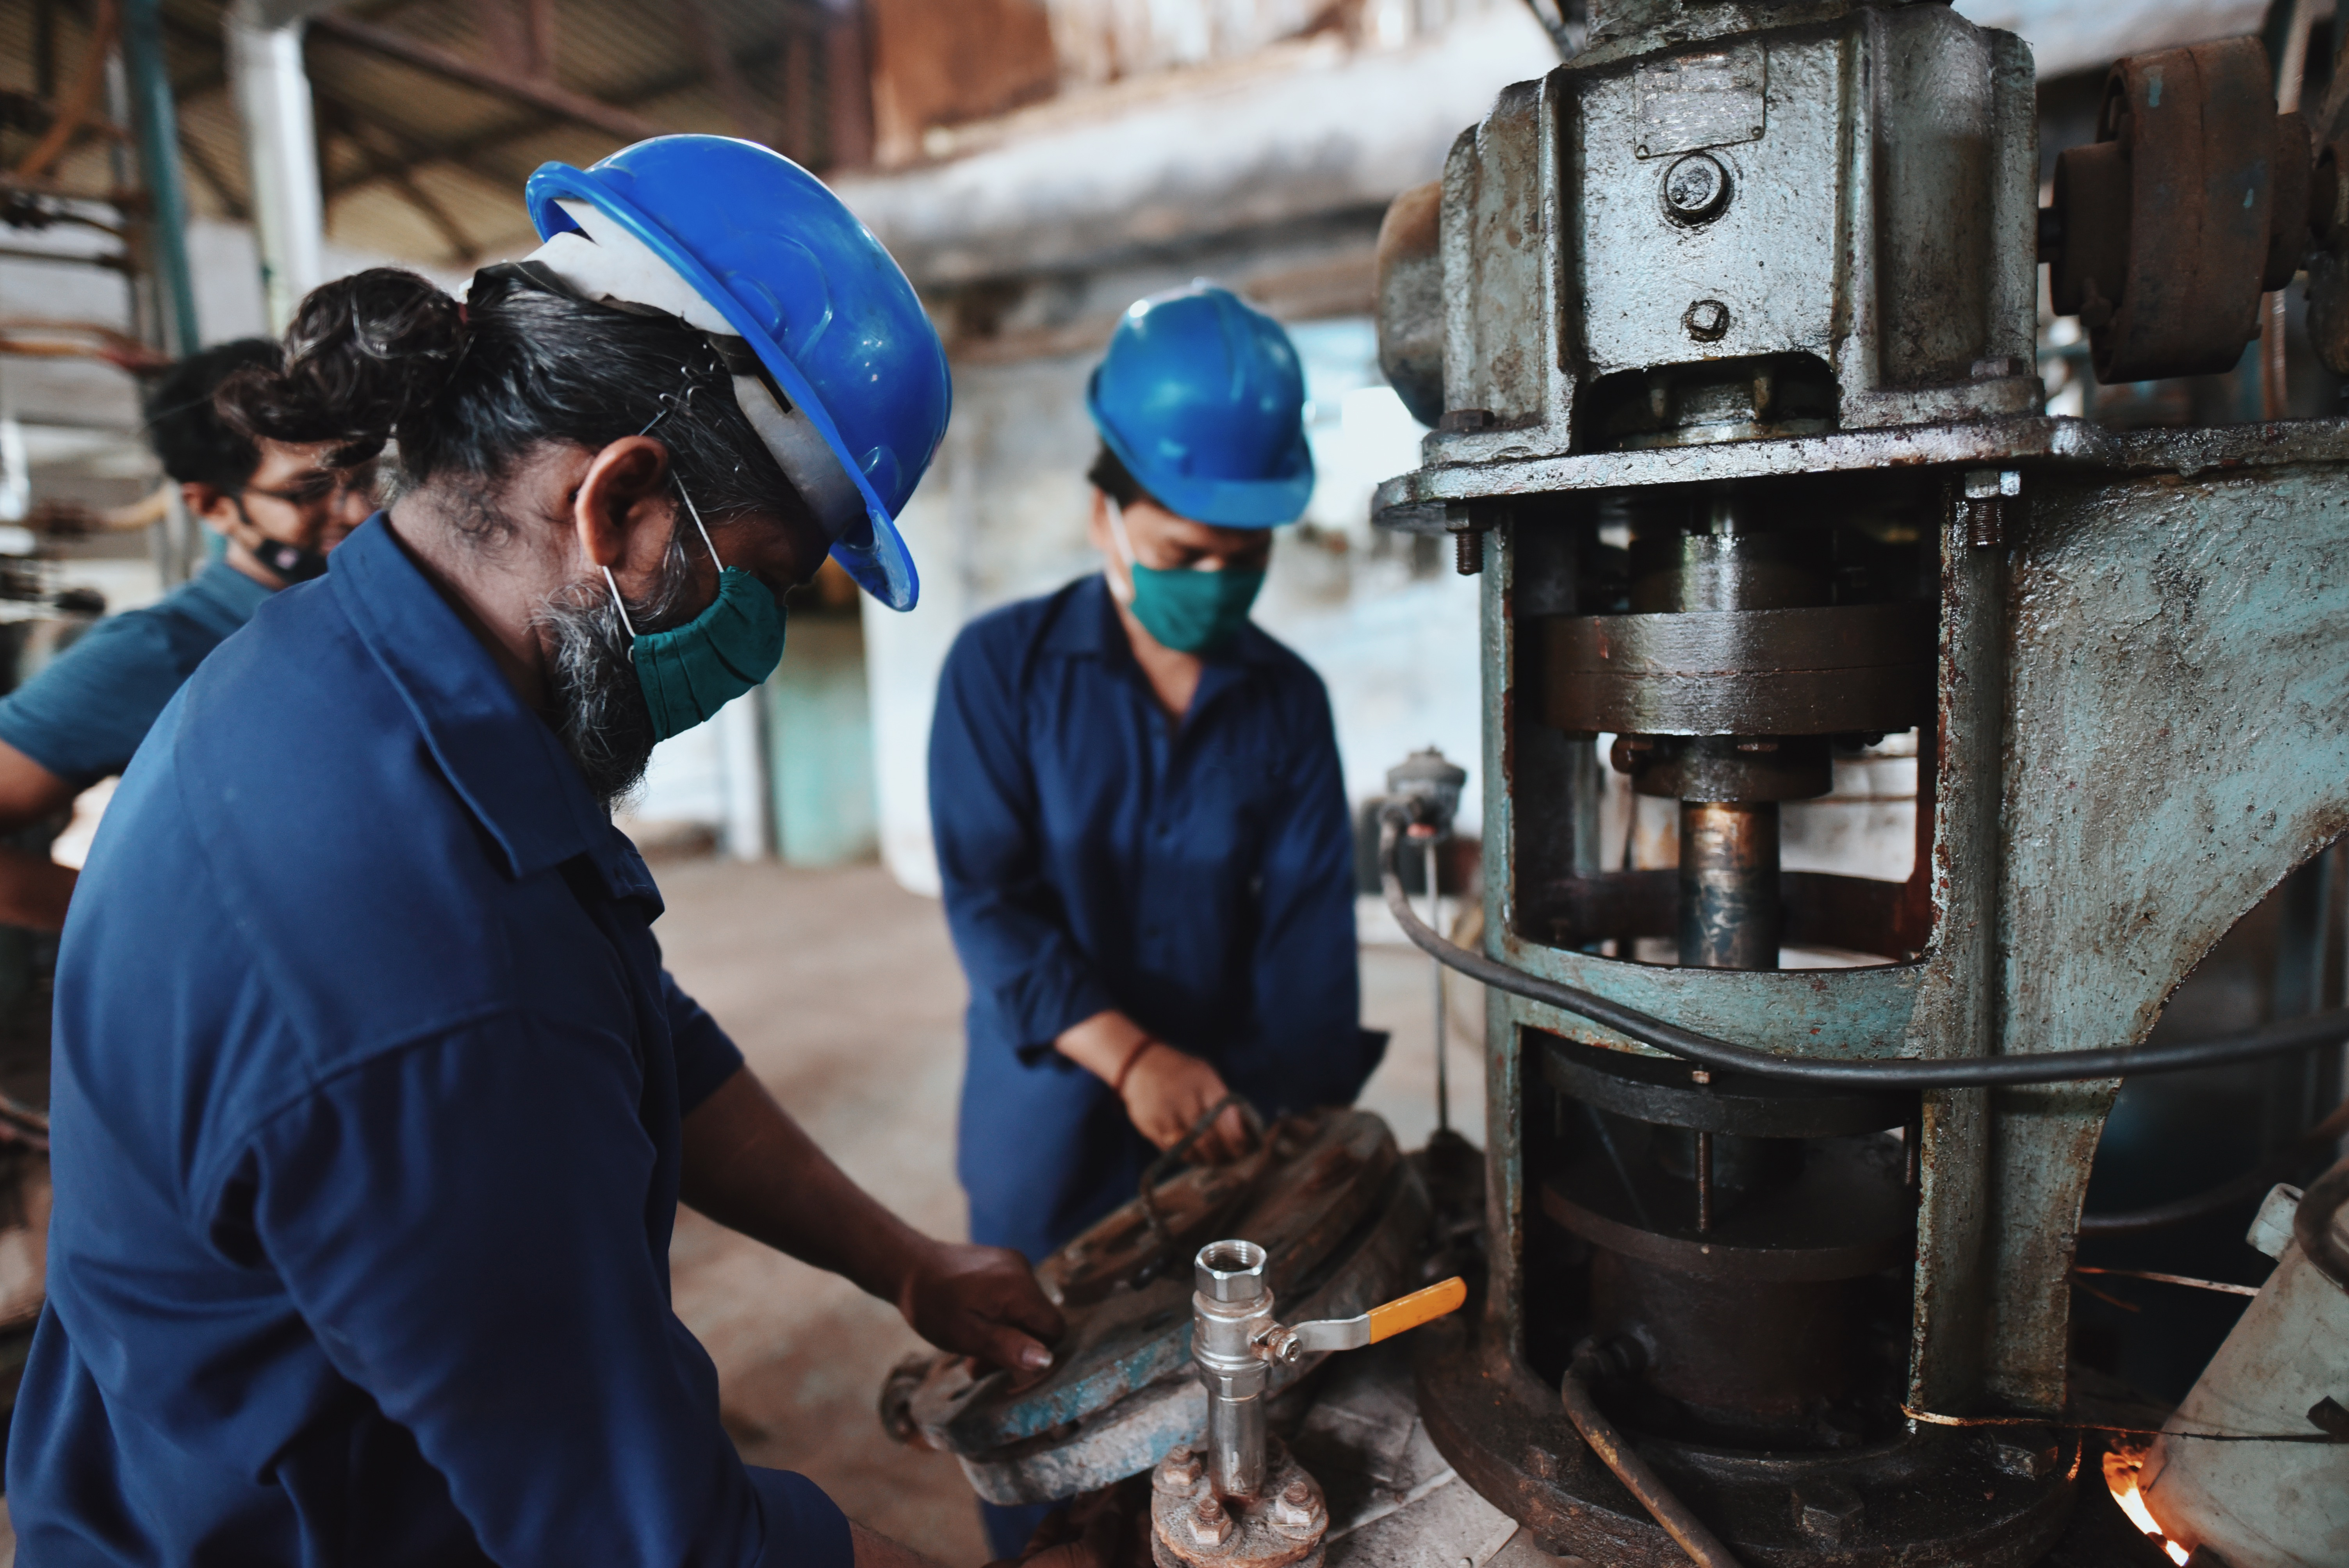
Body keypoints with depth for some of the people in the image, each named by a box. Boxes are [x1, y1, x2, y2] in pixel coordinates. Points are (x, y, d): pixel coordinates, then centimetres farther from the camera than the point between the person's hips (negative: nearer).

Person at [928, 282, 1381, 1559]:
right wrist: (1131, 1055, -24)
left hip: (1226, 1130, 2)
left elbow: (1310, 927, -4)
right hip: (1049, 1129, -1)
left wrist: (1301, 1126, -12)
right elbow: (988, 903, -14)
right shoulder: (1003, 667, -8)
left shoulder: (1289, 701, 0)